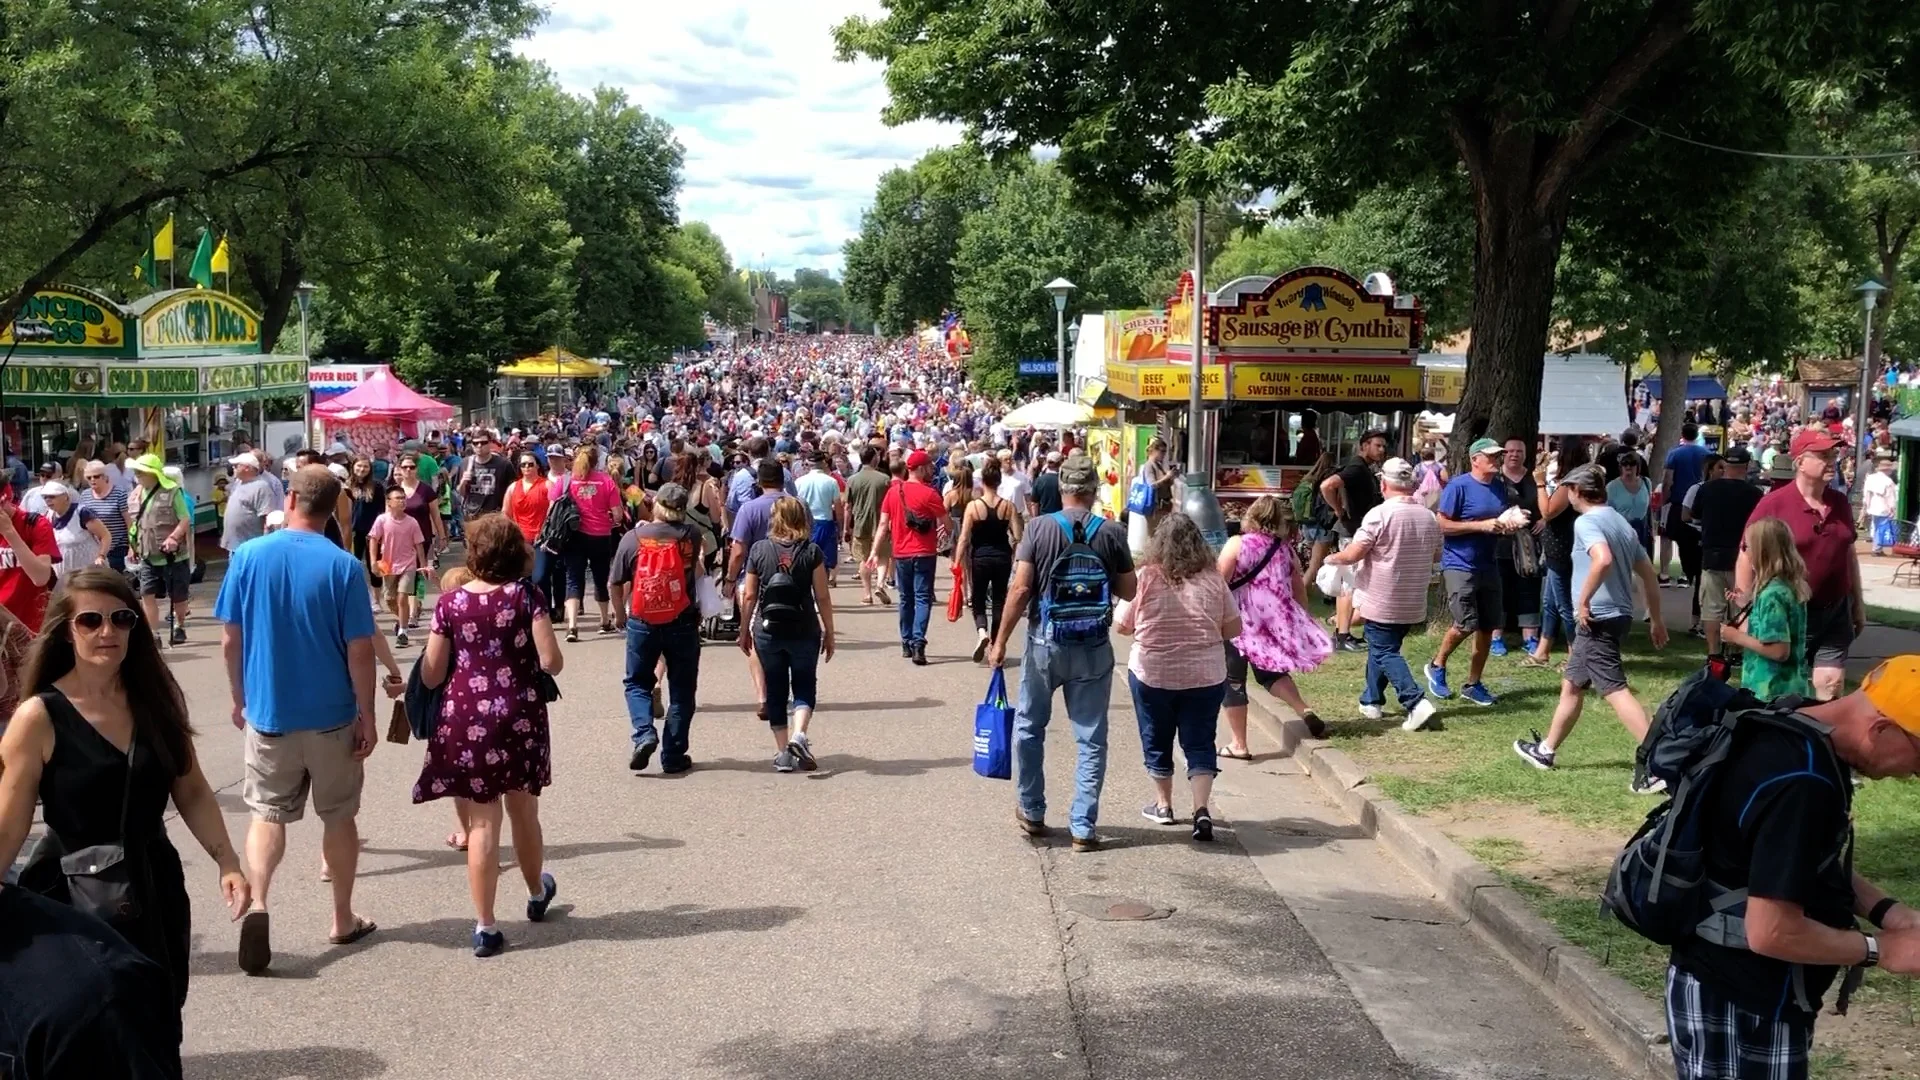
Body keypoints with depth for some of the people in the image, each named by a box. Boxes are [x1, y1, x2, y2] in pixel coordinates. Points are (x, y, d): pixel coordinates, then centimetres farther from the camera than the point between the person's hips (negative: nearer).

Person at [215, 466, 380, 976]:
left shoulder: (247, 556, -6)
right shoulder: (343, 566, -12)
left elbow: (230, 639, -1)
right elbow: (359, 650, -12)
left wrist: (240, 698, 13)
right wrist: (367, 715, -2)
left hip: (267, 711, 1)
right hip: (331, 714, -1)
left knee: (267, 813, 12)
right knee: (338, 816, 14)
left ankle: (256, 902, -11)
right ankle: (343, 919, 25)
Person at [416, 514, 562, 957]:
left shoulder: (450, 602, -3)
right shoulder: (527, 597, -5)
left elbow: (430, 676, -1)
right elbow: (552, 663, -11)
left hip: (467, 720, 0)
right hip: (520, 717, 1)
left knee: (482, 823, 3)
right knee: (524, 813, 20)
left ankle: (485, 926, 3)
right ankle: (537, 893, 42)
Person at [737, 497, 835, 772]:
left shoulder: (759, 550, -2)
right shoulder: (812, 551, -6)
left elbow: (749, 596, 1)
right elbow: (822, 597, -4)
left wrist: (744, 630, 12)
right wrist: (829, 633, 5)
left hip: (768, 632, 1)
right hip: (804, 632, -1)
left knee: (775, 690, 12)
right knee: (805, 687, 12)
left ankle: (782, 752, 12)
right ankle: (799, 734, -12)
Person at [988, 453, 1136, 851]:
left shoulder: (1039, 528, -8)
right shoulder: (1112, 534, -5)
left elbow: (1021, 588, -11)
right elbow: (1129, 591, 0)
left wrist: (1000, 641, -4)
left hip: (1045, 644, 0)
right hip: (1094, 650, 0)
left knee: (1029, 727, 19)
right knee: (1091, 739, 8)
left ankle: (1032, 813, 27)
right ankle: (1083, 827, 8)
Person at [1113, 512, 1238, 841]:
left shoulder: (1145, 577, -10)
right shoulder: (1213, 580, -4)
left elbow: (1122, 625, -2)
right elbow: (1233, 629, 2)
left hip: (1152, 674, -1)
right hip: (1205, 675, 1)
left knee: (1157, 741, 17)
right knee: (1200, 743, 8)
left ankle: (1163, 805, 29)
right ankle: (1201, 809, -6)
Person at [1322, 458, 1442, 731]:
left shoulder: (1380, 514, -17)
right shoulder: (1429, 517, 4)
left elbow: (1352, 554, -18)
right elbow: (1436, 556, 18)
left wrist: (1332, 558, 1)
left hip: (1383, 603, -7)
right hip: (1414, 604, 7)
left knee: (1384, 653, -1)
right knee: (1382, 648, 21)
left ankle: (1416, 702, -15)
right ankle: (1371, 700, 27)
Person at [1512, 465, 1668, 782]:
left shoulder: (1587, 522, -12)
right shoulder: (1621, 523, 15)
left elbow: (1603, 559, -32)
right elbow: (1649, 575, 17)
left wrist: (1583, 601, -22)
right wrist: (1656, 619, 23)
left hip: (1598, 618, -10)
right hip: (1620, 616, 10)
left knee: (1615, 690, -13)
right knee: (1572, 684, 21)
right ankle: (1546, 749, 33)